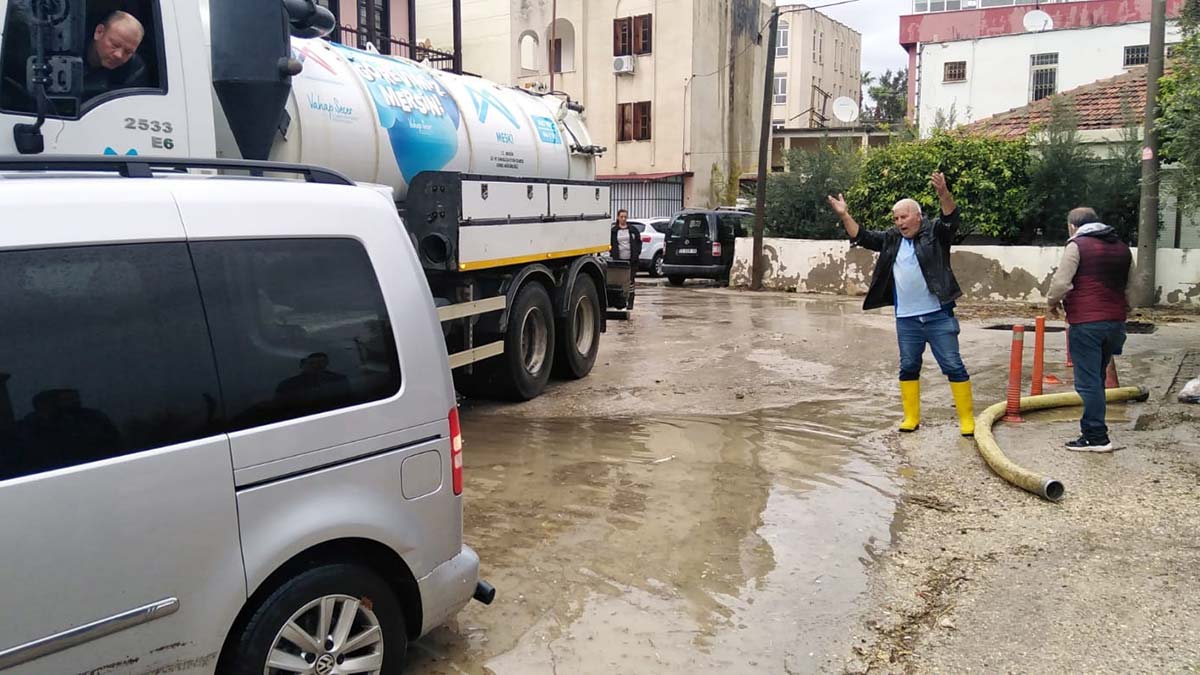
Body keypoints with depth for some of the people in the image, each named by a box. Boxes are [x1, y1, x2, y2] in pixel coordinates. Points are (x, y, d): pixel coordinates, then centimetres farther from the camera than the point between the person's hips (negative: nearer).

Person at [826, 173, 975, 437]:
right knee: (908, 367, 11)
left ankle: (967, 418, 8)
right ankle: (912, 417, 21)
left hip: (938, 316, -5)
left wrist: (943, 193, -39)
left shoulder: (935, 232, -4)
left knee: (953, 367, 1)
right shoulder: (892, 240, 10)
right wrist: (844, 215, -1)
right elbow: (861, 237, 11)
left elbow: (951, 217, -20)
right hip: (906, 319, 5)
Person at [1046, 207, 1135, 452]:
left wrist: (1053, 302, 3)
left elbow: (1061, 282, -15)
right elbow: (1131, 287, 20)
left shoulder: (1077, 245, -6)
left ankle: (1096, 437, -4)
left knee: (1088, 381, -4)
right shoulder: (1122, 247, 17)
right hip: (1116, 322, 8)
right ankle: (1092, 428, 24)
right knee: (1097, 378, 18)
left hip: (1086, 323, -7)